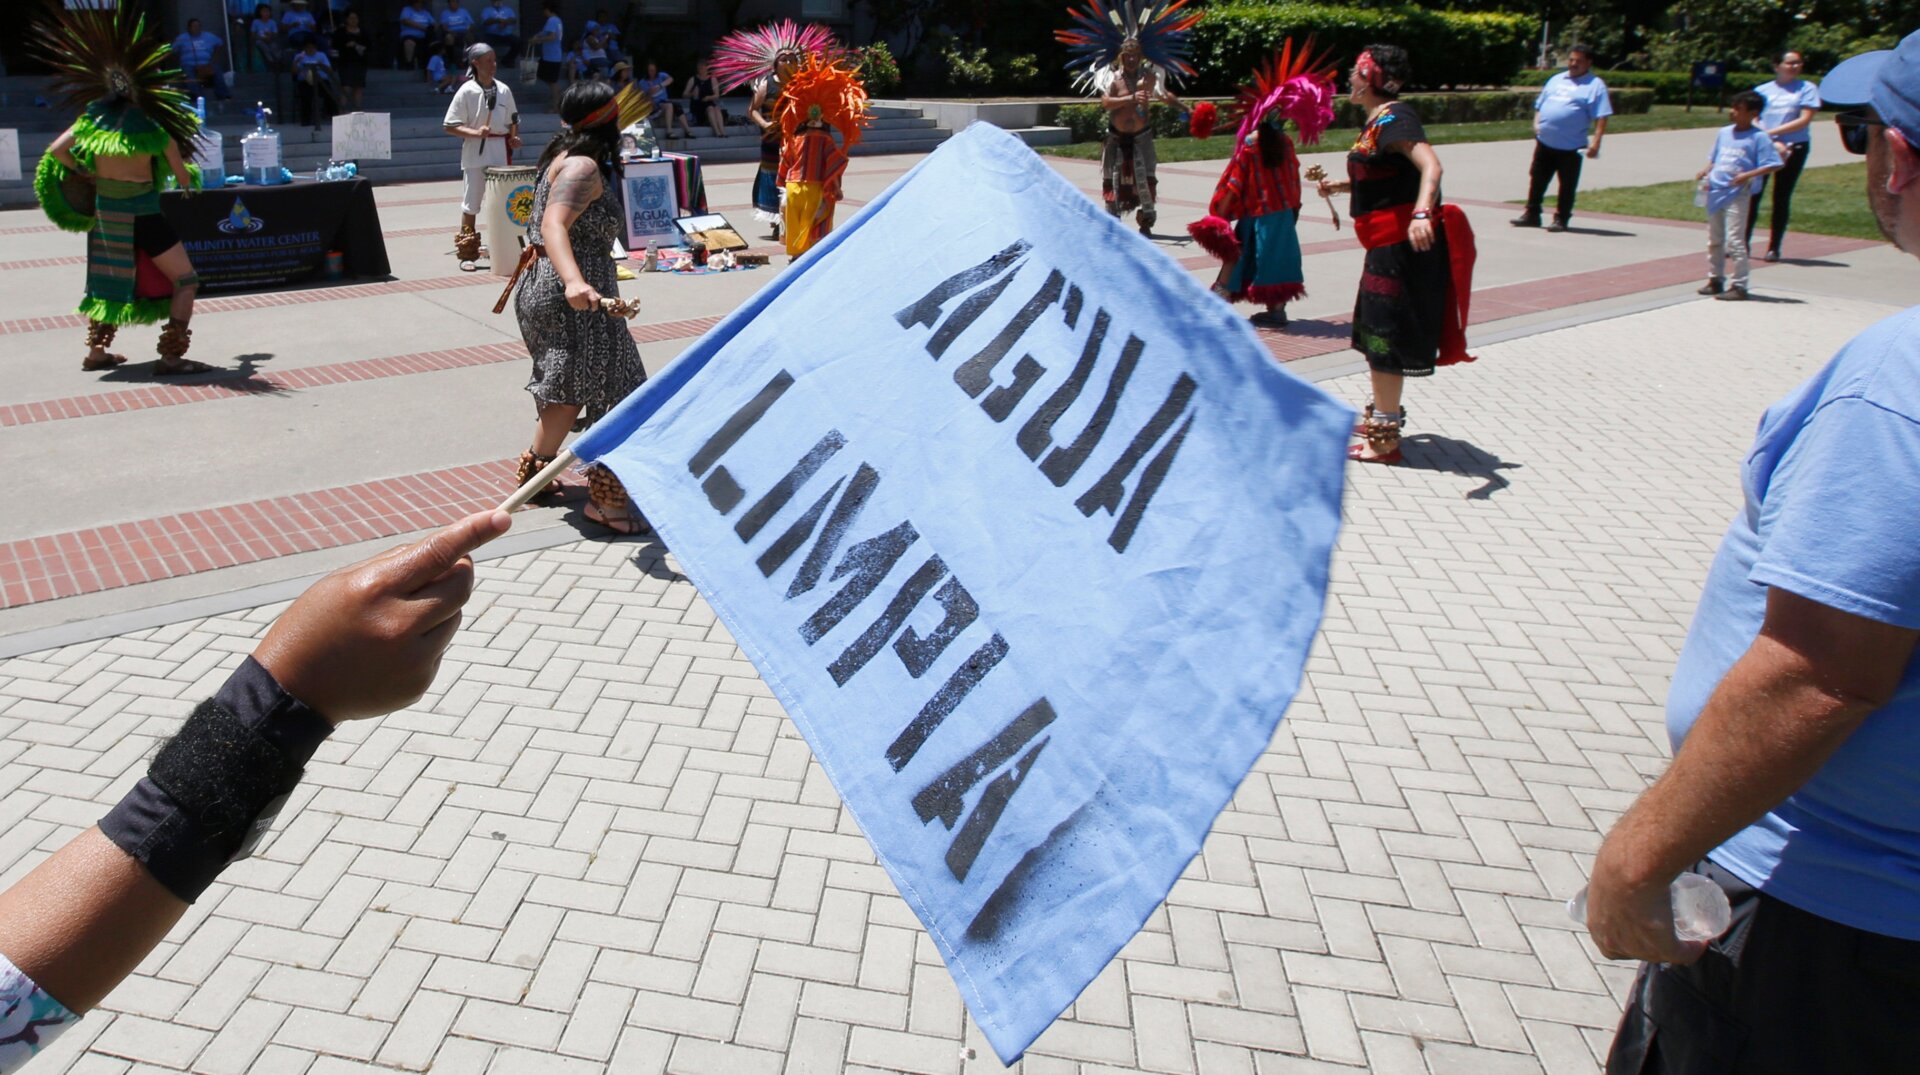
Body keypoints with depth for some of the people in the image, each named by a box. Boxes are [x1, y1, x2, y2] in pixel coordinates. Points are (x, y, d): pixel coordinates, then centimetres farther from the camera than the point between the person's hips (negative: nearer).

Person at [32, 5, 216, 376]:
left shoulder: (95, 113, 0)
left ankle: (96, 352, 28)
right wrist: (186, 180, 16)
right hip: (140, 213, -7)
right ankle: (171, 357, -10)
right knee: (185, 282, 0)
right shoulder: (155, 126, -14)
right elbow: (183, 177, -6)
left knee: (111, 281, 23)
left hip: (103, 209, 7)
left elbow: (57, 151, -1)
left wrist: (85, 176, 13)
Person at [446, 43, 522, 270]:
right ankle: (466, 253, 8)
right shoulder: (466, 91, -6)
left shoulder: (503, 89, 6)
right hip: (475, 152, -4)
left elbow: (513, 120, 16)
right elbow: (450, 126, -6)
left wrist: (514, 137, -3)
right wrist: (475, 133, -20)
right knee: (471, 202, 1)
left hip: (500, 152, 4)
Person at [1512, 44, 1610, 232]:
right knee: (1537, 180, 11)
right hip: (1544, 141, 5)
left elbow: (1601, 117, -8)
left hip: (1570, 146, -5)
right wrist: (1536, 123, 6)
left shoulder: (1595, 85, -2)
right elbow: (1540, 105, 24)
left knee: (1567, 185, 2)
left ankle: (1561, 219, 9)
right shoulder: (1556, 80, 17)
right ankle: (1531, 214, 21)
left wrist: (1595, 142, -17)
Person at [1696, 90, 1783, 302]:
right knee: (1714, 239, 15)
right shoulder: (1724, 132, 11)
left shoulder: (1758, 137, -8)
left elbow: (1773, 165, -11)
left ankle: (1739, 285, -3)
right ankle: (1715, 279, 28)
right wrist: (1705, 172, 1)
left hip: (1737, 194, -7)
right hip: (1715, 191, 7)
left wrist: (1748, 175, -22)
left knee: (1734, 240, -8)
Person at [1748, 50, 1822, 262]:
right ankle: (1744, 242, 4)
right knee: (1753, 194, -4)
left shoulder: (1807, 89, 3)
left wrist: (1772, 132, -14)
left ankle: (1774, 247, 6)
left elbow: (1805, 120, -7)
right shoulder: (1762, 90, 8)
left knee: (1782, 197, 2)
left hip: (1794, 147, -1)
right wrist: (1773, 142, -13)